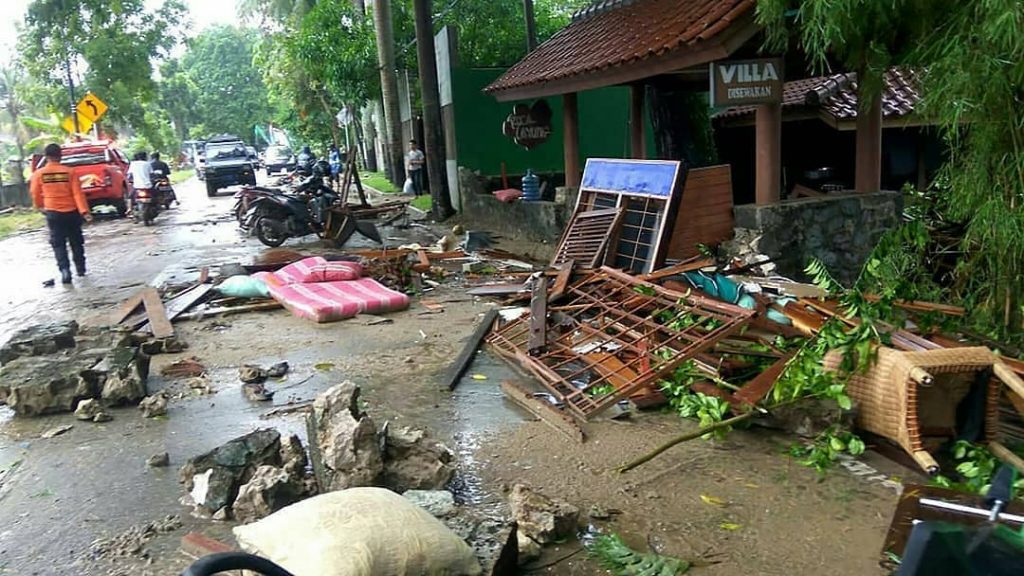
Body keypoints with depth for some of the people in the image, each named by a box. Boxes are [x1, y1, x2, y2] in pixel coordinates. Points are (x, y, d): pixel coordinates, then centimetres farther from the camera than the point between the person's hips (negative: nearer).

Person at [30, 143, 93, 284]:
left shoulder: (39, 174, -4)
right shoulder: (69, 172, -7)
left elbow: (35, 194, 5)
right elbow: (78, 193, -12)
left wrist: (40, 207, 24)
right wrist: (84, 211, -15)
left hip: (53, 213, 0)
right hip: (71, 212, 0)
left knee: (58, 243, 4)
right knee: (76, 242, 14)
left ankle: (65, 270, -11)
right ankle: (80, 268, 22)